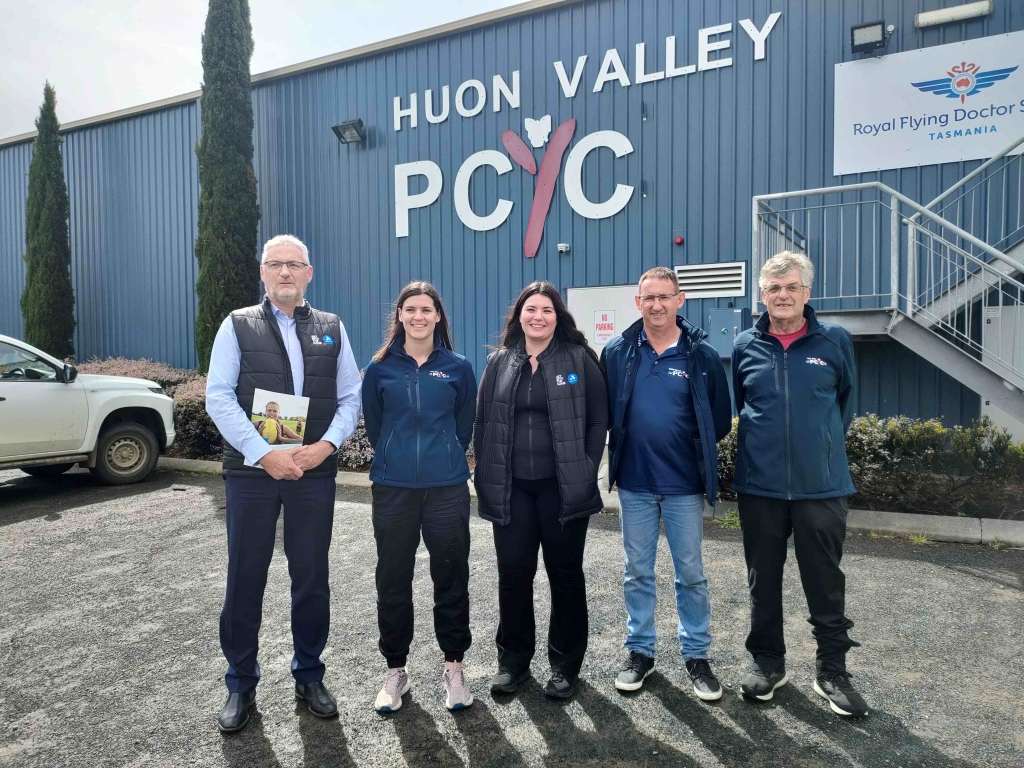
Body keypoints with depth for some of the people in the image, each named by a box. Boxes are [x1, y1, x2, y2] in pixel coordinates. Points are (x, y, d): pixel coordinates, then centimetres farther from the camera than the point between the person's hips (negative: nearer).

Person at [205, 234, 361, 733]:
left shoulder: (331, 329, 8)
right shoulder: (238, 325, 3)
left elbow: (350, 398, 6)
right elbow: (218, 397, -6)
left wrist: (326, 445, -11)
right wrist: (264, 454, -15)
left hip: (314, 473, 2)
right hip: (251, 471, -1)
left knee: (312, 578, 10)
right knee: (245, 578, 8)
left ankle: (308, 676, 29)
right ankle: (240, 685, 27)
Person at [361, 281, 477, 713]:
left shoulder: (458, 368, 0)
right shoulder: (381, 368, 1)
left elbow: (465, 424, 9)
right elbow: (373, 424, 10)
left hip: (448, 488, 0)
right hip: (393, 488, 1)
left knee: (451, 579, 8)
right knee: (393, 581, 10)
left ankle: (454, 667, 26)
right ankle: (395, 670, 28)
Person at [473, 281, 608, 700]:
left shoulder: (579, 360, 0)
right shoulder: (499, 362, 8)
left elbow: (598, 421, 0)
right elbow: (483, 423, 9)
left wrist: (585, 473, -7)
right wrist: (487, 477, 2)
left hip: (563, 487, -2)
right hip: (511, 488, 2)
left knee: (565, 573, 9)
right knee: (513, 572, 8)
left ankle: (565, 664, 26)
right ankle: (513, 659, 27)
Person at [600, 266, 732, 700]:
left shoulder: (701, 355, -4)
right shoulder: (617, 352, -1)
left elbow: (720, 420, 3)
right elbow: (603, 413, 6)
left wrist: (692, 449, 1)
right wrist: (626, 447, 1)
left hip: (685, 486, -1)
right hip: (633, 484, 1)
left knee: (690, 574, 11)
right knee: (637, 572, 13)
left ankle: (696, 655, 28)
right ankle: (640, 651, 29)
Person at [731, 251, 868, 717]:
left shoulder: (836, 341, -1)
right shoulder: (745, 346, 1)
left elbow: (846, 399, 14)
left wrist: (823, 443, 14)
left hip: (822, 486, -1)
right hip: (759, 486, 1)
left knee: (825, 582, 9)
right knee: (763, 580, 12)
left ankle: (831, 670, 27)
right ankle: (768, 661, 29)